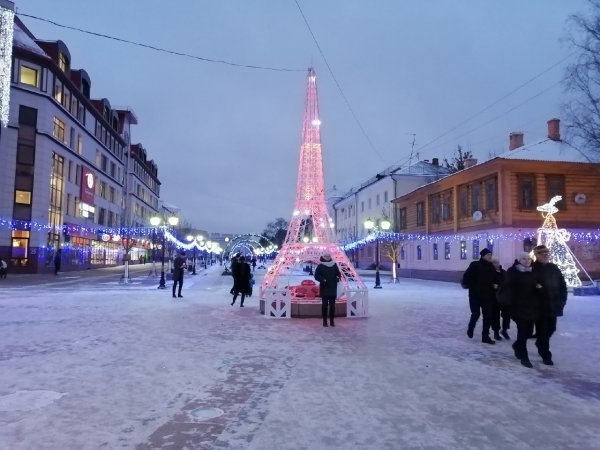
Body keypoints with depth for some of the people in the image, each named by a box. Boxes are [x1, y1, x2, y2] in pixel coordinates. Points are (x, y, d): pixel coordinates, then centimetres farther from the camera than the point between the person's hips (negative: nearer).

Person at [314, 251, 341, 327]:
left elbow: (338, 274, 14)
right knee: (324, 305, 1)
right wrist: (322, 279, -18)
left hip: (333, 288, 3)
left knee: (332, 305, 6)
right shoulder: (320, 266, -3)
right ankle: (324, 321, 7)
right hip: (324, 288, -3)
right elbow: (316, 275, -4)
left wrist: (338, 278, -5)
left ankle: (332, 320, 13)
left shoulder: (334, 265, 7)